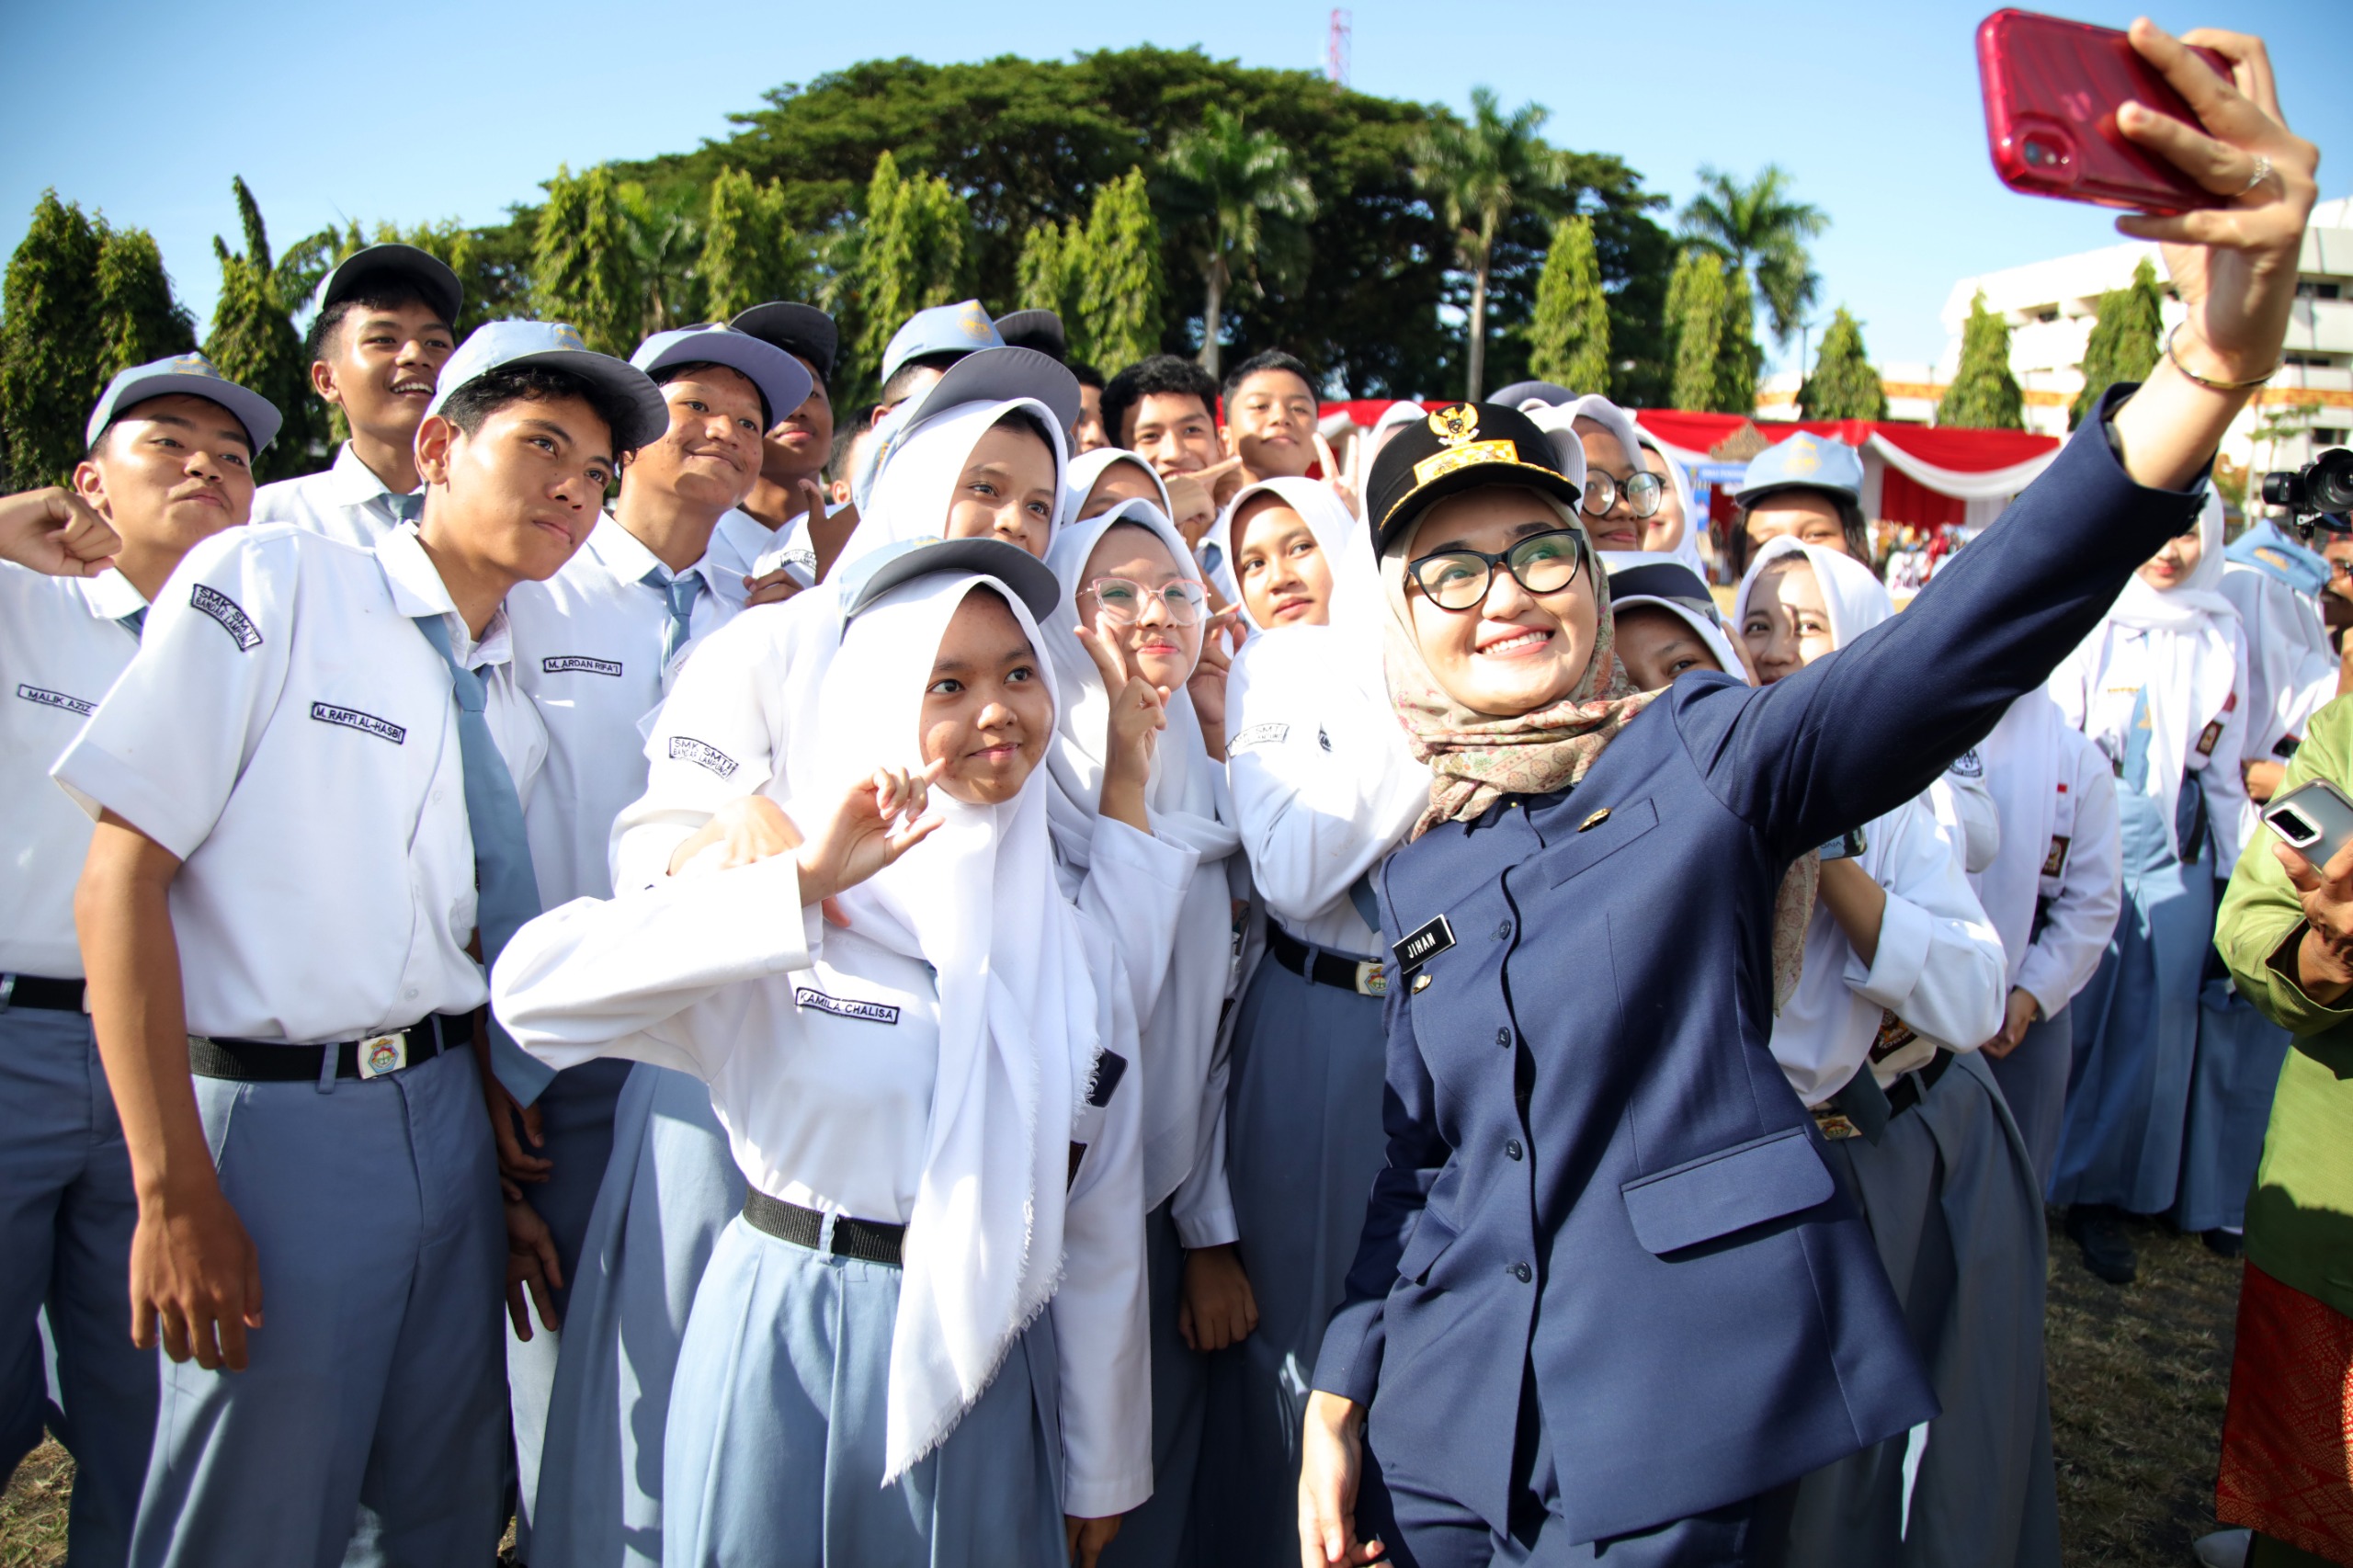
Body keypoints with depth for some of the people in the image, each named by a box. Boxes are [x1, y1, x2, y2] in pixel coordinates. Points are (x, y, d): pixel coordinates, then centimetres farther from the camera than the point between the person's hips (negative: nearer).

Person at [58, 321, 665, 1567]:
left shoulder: (511, 712, 11)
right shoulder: (265, 582, -6)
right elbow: (120, 878, -12)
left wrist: (512, 1172, 11)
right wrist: (174, 1193, -16)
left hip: (446, 1121, 6)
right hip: (272, 1122, -6)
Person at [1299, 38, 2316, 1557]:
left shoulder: (1705, 756, -7)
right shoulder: (1419, 863, 6)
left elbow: (1969, 639, -25)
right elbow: (1419, 1163, 12)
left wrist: (2217, 363, -39)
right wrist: (1340, 1402, 8)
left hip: (1676, 1430, -4)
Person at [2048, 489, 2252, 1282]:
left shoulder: (2222, 638, 9)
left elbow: (2224, 768, 13)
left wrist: (2239, 867, 12)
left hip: (2177, 851, 3)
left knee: (2154, 1022, 3)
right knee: (2068, 1008, 0)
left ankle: (2100, 1190, 16)